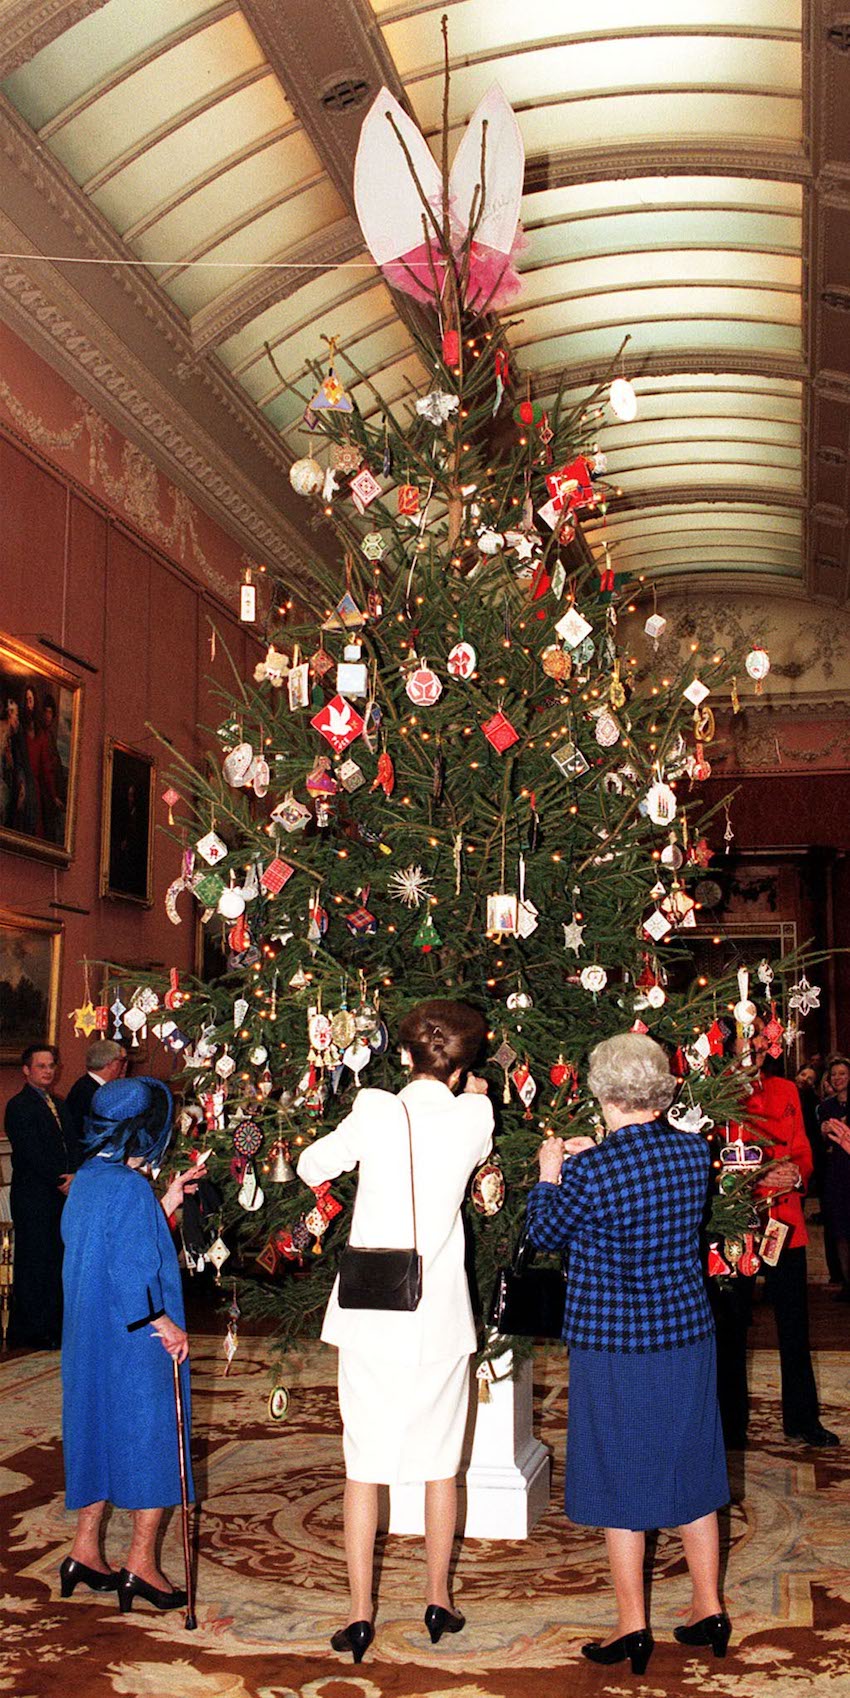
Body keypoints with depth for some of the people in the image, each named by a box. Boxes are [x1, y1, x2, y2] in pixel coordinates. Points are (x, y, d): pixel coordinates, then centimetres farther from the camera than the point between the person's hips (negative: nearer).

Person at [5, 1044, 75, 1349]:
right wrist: (61, 1181, -13)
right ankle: (29, 1332, 4)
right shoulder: (19, 1106, -7)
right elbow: (31, 1153, -14)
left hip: (63, 1195, 7)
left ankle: (53, 1327, 16)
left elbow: (72, 1146, 15)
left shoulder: (59, 1105, 19)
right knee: (34, 1262, -3)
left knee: (58, 1262, 8)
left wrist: (74, 1176, -4)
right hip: (33, 1196, -7)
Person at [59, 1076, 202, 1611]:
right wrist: (166, 1325, -14)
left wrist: (166, 1202, 13)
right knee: (151, 1441, 4)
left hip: (91, 1340, 9)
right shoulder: (131, 1188, -21)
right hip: (138, 1346, -8)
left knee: (99, 1436, 18)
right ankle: (141, 1565, 12)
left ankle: (85, 1552, 25)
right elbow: (133, 1271, -24)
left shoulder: (86, 1180, 6)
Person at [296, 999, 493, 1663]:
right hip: (441, 1320, 1)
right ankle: (439, 1602, 26)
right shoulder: (473, 1118, -5)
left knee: (364, 1465, 7)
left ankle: (360, 1615, 13)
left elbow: (311, 1167, 4)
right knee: (441, 1464, 15)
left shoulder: (375, 1111, -10)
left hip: (370, 1317, -1)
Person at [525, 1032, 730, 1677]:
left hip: (613, 1346, -5)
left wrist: (549, 1171, 11)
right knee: (690, 1472, 17)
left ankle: (633, 1628, 17)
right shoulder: (695, 1152, -5)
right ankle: (710, 1611, 28)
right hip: (687, 1334, 5)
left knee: (621, 1478, 8)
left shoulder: (592, 1172, -21)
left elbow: (545, 1231, -3)